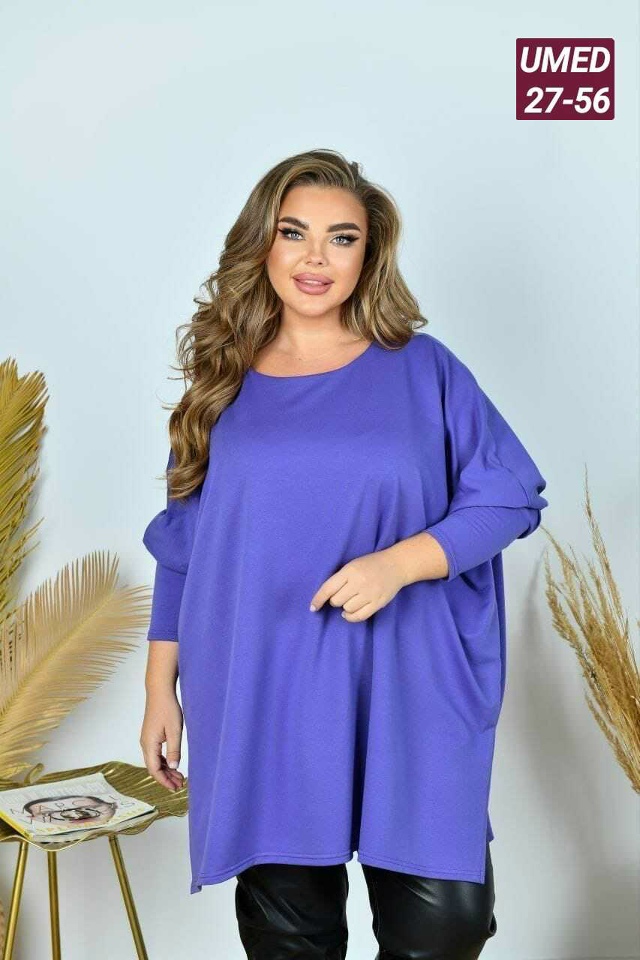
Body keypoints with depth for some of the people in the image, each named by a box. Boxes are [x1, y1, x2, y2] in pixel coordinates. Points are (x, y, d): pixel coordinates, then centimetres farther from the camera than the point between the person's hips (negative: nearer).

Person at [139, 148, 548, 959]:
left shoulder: (422, 369, 1)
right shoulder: (221, 386, 7)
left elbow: (514, 496, -1)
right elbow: (181, 549, 12)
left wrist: (399, 563, -17)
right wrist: (160, 686, 9)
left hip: (406, 698, -1)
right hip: (261, 704, 2)